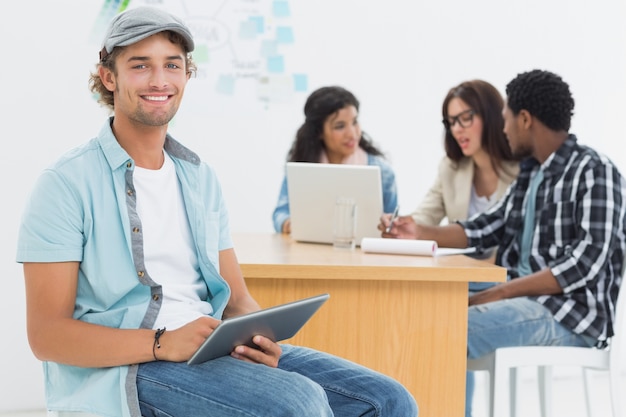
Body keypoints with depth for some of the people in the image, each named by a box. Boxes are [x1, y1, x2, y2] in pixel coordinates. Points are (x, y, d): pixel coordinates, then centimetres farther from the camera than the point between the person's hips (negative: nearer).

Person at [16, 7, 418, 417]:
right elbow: (46, 335, -10)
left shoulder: (201, 178, 16)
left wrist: (260, 338, -7)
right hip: (119, 366, -6)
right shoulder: (66, 183, -4)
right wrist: (163, 343, -23)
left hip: (213, 351, 7)